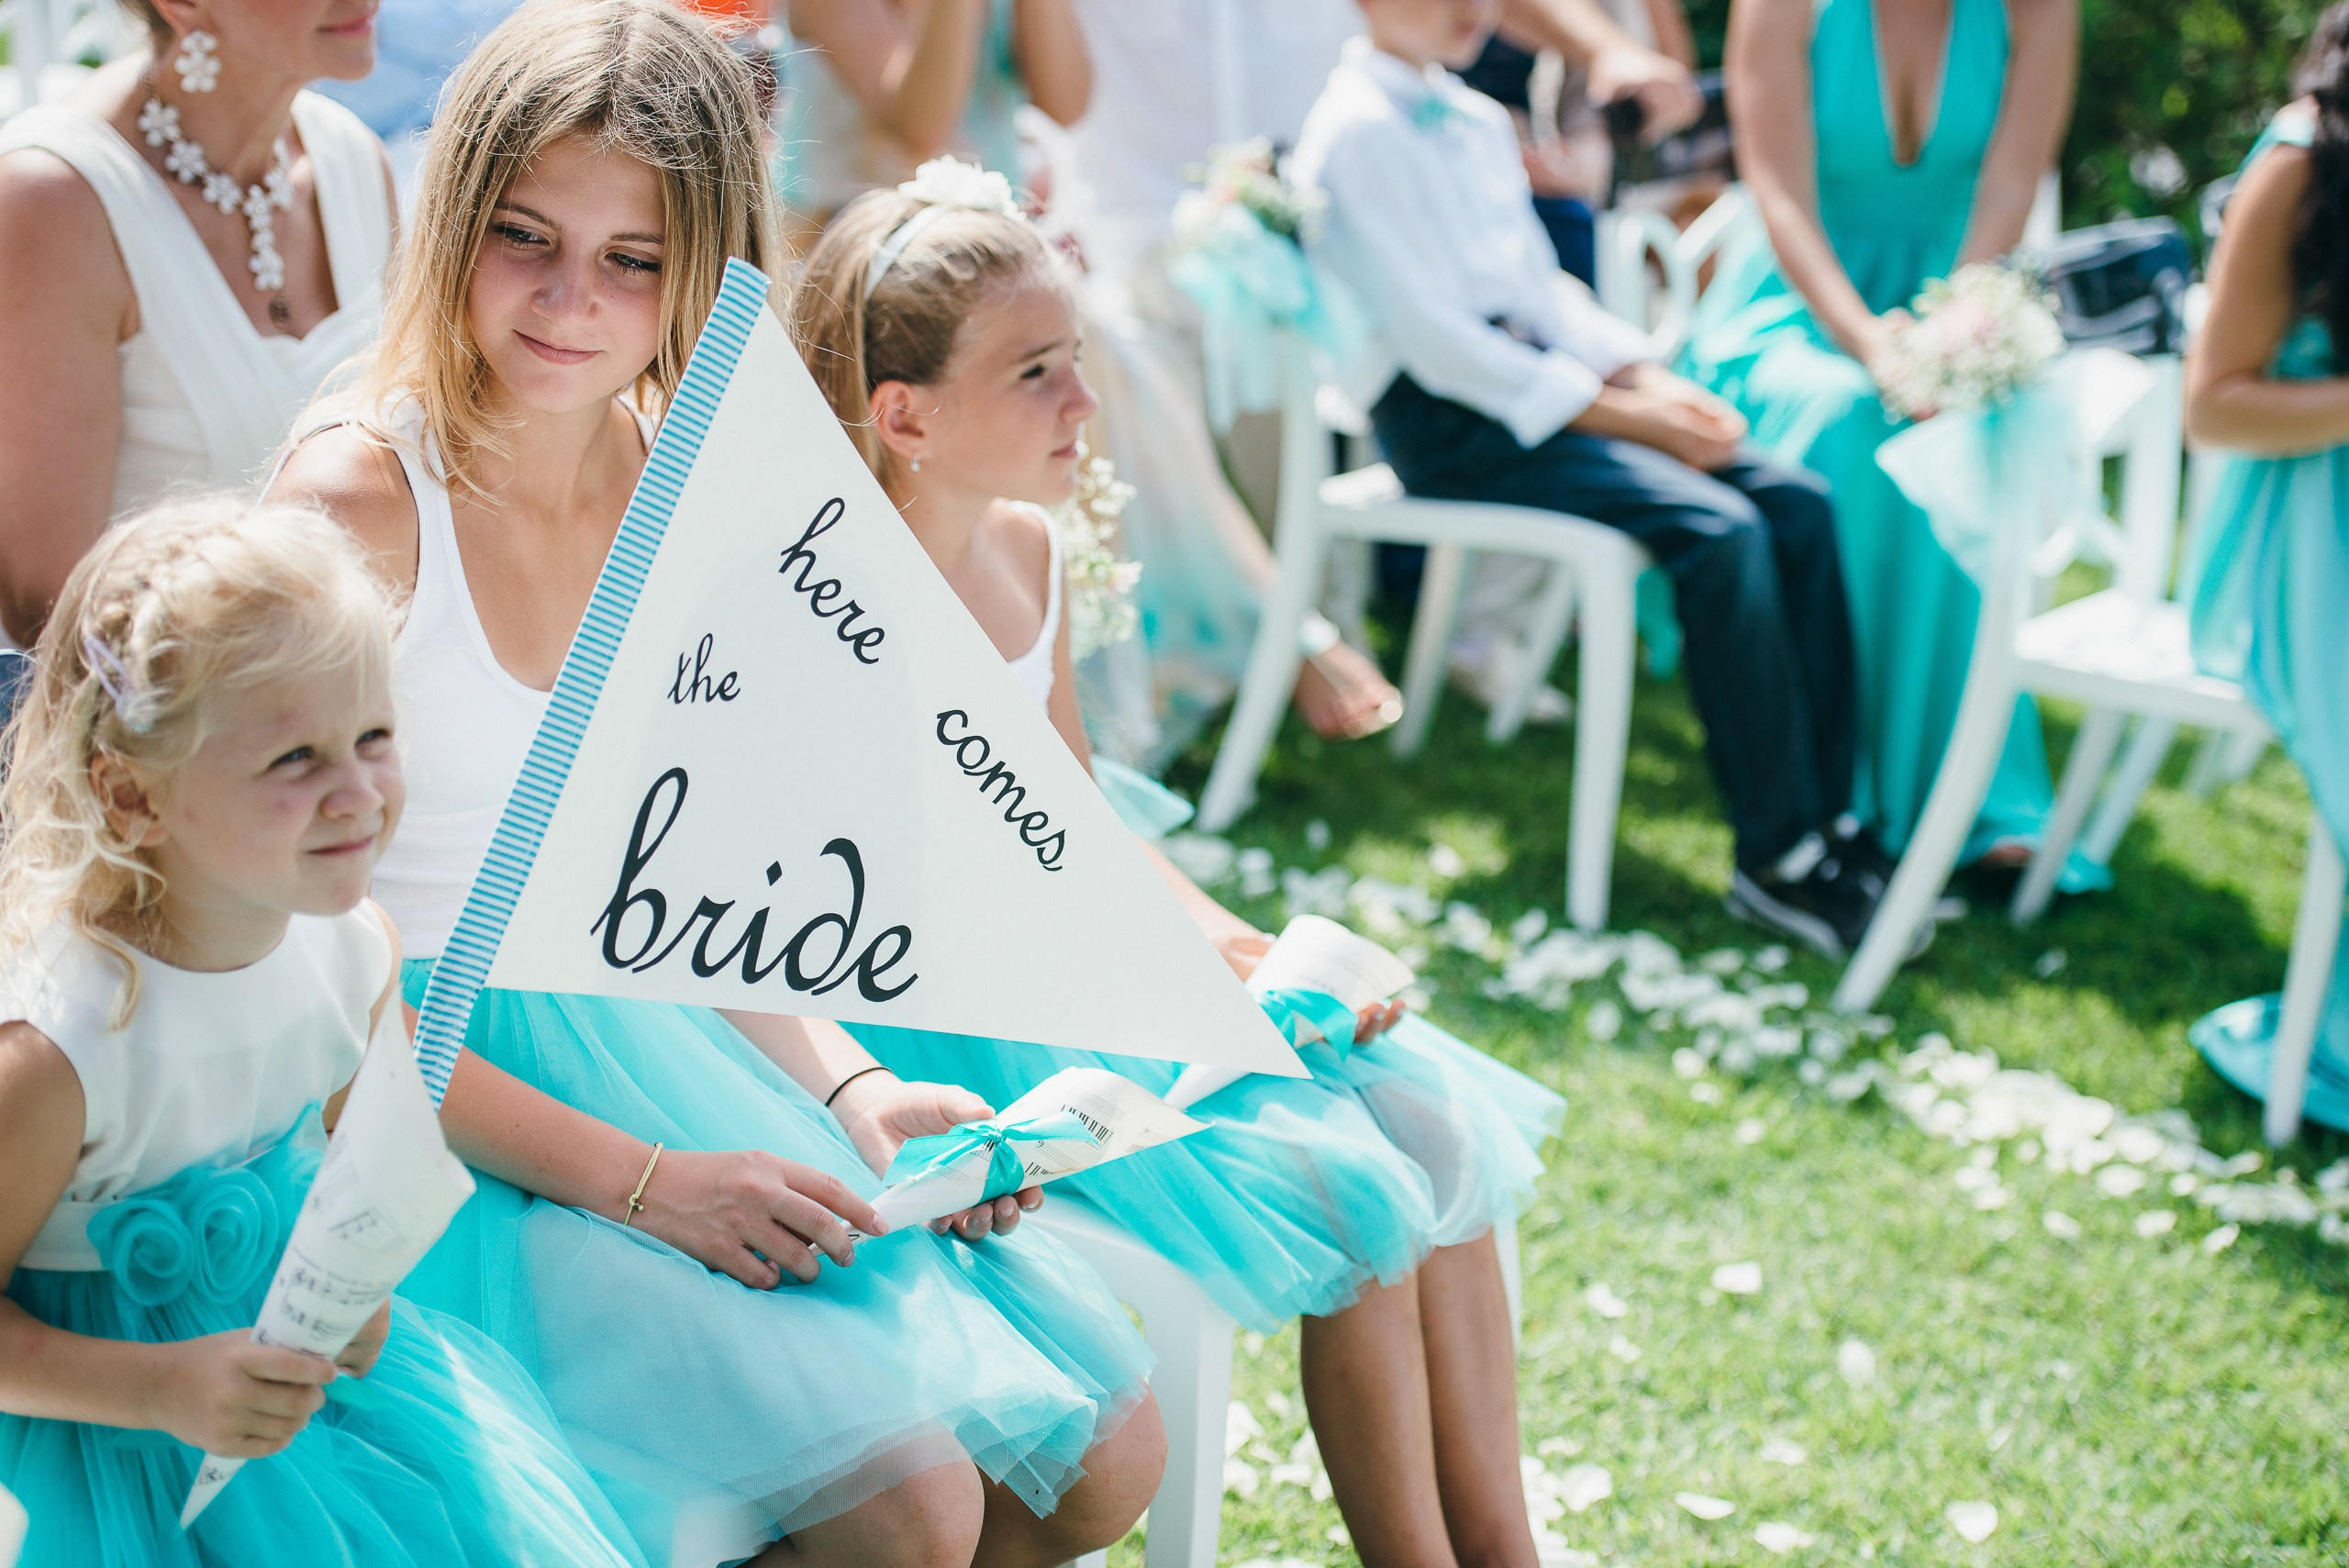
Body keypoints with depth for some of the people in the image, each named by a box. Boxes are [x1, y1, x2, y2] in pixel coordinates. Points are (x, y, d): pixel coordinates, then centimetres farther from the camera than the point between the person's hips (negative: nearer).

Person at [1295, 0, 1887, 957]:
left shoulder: (1479, 122, 18)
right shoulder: (1357, 131, -10)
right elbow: (1432, 337, -17)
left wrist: (1651, 379, 0)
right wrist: (1624, 415, -16)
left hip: (1538, 375, 9)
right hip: (1446, 417, -8)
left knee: (1797, 502, -9)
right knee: (1718, 530, -26)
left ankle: (1826, 812, -9)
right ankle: (1776, 859, -18)